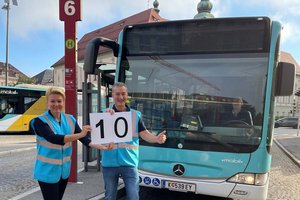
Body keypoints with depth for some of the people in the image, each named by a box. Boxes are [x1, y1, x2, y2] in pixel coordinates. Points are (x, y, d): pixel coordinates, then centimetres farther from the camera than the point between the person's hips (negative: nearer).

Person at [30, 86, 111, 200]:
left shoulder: (70, 120, 0)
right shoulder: (40, 121, -14)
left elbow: (84, 138, -6)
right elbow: (54, 138, -30)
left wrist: (100, 146, -23)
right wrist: (80, 134, -40)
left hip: (64, 170, 5)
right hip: (47, 172, -5)